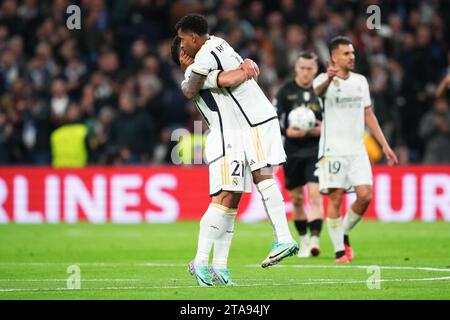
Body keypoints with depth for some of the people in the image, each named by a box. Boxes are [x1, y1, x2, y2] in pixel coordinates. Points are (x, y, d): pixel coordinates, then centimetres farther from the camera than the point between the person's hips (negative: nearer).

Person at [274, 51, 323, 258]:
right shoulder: (286, 91, 3)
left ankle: (314, 240, -22)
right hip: (292, 151, 2)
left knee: (314, 194, -16)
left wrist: (323, 129, -12)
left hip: (316, 150, -2)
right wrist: (287, 131, -17)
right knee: (296, 199, 9)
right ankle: (303, 240, 25)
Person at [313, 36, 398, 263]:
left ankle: (344, 234, 16)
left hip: (357, 149, 5)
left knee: (365, 195, -6)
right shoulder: (325, 79, -5)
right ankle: (339, 250, 2)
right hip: (332, 149, -5)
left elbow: (368, 115, 20)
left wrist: (384, 145, 15)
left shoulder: (360, 81, 14)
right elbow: (318, 91, -31)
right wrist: (330, 78, -55)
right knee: (335, 199, -6)